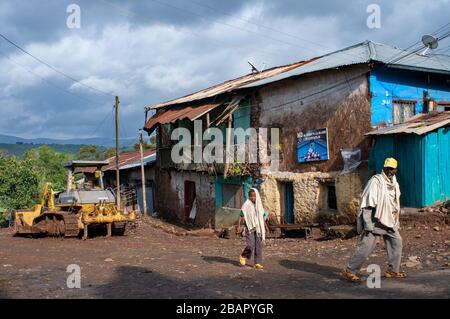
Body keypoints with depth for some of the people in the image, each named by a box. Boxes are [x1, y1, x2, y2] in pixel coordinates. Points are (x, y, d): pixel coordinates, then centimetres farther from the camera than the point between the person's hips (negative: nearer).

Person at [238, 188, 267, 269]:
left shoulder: (259, 205, 9)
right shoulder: (246, 205, -4)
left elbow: (263, 217, 17)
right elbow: (241, 216, -8)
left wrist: (265, 227, 18)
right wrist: (239, 225, -18)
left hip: (258, 228, 4)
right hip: (250, 228, -4)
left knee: (259, 246, 2)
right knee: (250, 245, -11)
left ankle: (258, 263, 8)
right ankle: (243, 256, 15)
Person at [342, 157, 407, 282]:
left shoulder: (394, 183, 12)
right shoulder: (376, 181, -13)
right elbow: (367, 203, -17)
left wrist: (396, 221, 22)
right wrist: (368, 224, -22)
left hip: (389, 221, 8)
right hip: (375, 220, -8)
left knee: (397, 242, 7)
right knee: (366, 246, -10)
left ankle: (393, 270, 19)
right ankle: (349, 271, -3)